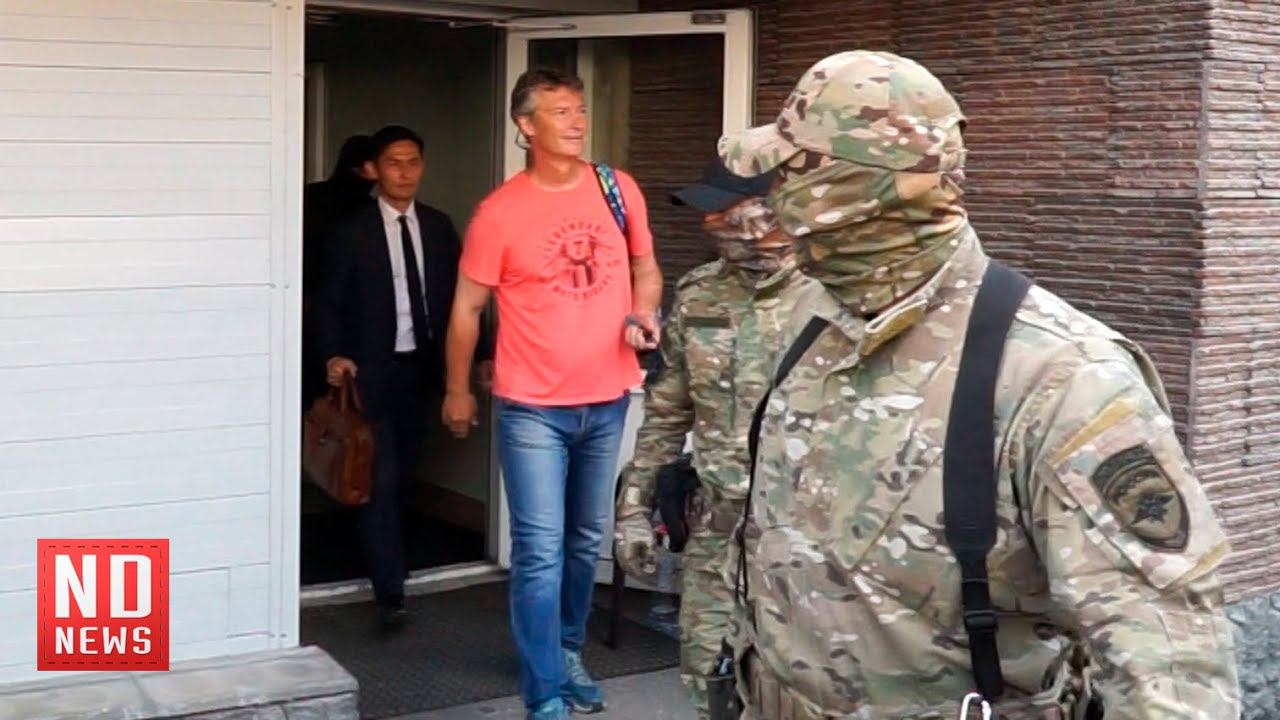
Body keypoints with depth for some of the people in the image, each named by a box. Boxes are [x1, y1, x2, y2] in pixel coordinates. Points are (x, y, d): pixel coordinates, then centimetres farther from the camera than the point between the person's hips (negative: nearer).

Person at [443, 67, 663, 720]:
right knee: (540, 553, -6)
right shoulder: (499, 213, -11)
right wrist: (457, 392, 4)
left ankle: (568, 651, 40)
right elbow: (467, 308, -2)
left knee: (586, 543, 19)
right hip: (534, 407, -4)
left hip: (607, 402, 4)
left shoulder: (619, 191, 0)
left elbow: (645, 268, 13)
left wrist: (642, 315, -8)